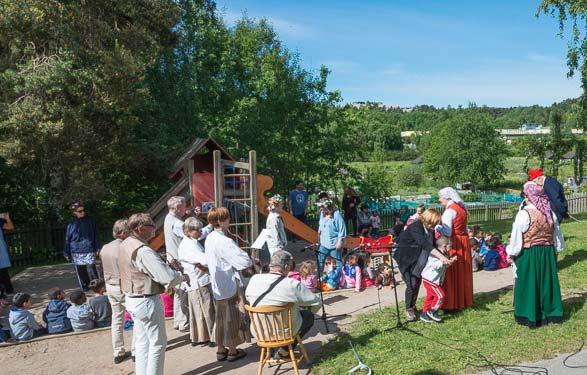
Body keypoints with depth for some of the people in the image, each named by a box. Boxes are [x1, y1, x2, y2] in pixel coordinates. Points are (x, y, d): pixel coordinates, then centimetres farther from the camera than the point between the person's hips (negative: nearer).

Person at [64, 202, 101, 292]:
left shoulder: (91, 221, 2)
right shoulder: (71, 224, 3)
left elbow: (96, 235, 6)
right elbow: (67, 239, 8)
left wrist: (97, 248, 3)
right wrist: (67, 253, 8)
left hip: (89, 251, -2)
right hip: (76, 253, 2)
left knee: (91, 268, -13)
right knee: (80, 271, 7)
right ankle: (84, 288, 20)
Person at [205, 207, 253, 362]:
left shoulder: (209, 238, 3)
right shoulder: (224, 241, -24)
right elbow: (245, 262, -27)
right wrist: (252, 261, -4)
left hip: (218, 286, 8)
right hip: (230, 286, -8)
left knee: (220, 318, 18)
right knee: (232, 319, 7)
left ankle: (221, 350, 30)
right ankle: (232, 351, 20)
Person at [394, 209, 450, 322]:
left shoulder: (430, 230, -2)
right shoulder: (415, 227, -26)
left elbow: (433, 245, -1)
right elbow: (425, 245, -38)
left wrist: (444, 258, -15)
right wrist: (441, 256, -45)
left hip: (418, 260, 7)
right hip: (405, 259, -7)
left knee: (417, 282, 6)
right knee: (411, 284, -12)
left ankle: (413, 306, 24)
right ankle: (409, 309, 4)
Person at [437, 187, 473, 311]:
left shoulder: (450, 210, -17)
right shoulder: (461, 207, 9)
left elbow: (447, 232, -21)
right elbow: (462, 227, 14)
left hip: (454, 244, -8)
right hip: (464, 242, 8)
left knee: (452, 273, 0)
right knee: (462, 272, 15)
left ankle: (451, 303, 7)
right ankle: (463, 300, 26)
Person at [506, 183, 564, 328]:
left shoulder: (524, 214, -18)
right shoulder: (551, 213, 0)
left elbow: (516, 237, -13)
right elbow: (557, 235, 11)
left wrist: (511, 253, 0)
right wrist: (556, 250, 24)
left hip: (528, 255, -5)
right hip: (548, 253, 5)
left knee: (529, 283, 6)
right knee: (547, 281, 17)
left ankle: (530, 316, 14)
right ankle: (551, 312, 29)